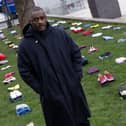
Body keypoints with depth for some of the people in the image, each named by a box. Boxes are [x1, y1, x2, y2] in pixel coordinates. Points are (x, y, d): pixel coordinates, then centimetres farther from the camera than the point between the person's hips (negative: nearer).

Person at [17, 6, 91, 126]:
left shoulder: (60, 33, -2)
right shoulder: (26, 45, -9)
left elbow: (76, 53, 7)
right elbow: (25, 71, -6)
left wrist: (77, 75, 0)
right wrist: (41, 89, -9)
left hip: (73, 88, 3)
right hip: (51, 95, -3)